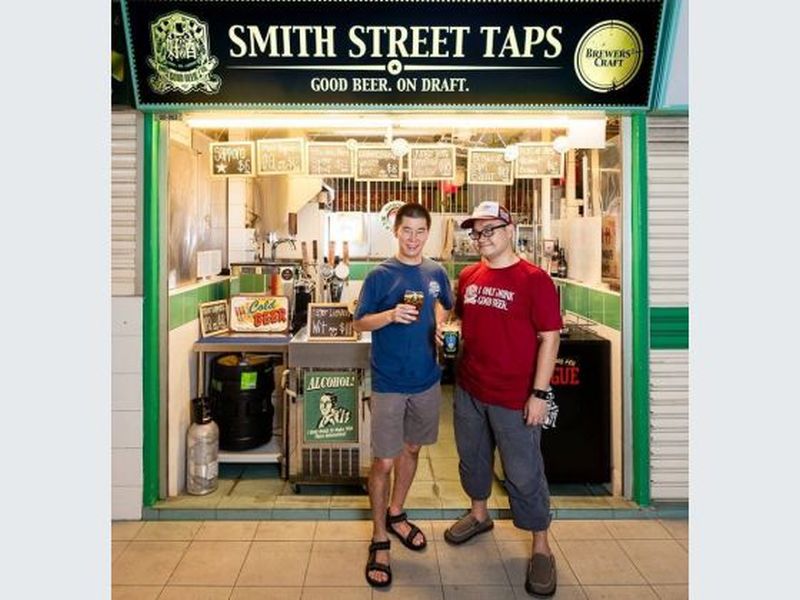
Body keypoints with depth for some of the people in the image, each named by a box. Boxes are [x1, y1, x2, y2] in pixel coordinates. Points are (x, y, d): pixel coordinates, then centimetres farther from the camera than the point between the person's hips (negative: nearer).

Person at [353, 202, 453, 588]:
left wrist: (442, 326, -2)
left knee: (411, 448, 19)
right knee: (384, 461, 0)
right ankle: (380, 539, 18)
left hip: (426, 379, 5)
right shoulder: (380, 275, -9)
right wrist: (391, 315, -24)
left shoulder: (436, 272, 3)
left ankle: (395, 513, 41)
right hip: (389, 383, -4)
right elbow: (359, 324, -6)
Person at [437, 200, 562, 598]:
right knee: (472, 457, 22)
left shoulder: (534, 279, -13)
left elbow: (549, 338, -13)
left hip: (515, 396, -6)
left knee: (524, 473, 6)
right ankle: (478, 514, 47)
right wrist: (445, 330, -1)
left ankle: (541, 547, 26)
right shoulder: (468, 276, 5)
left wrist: (539, 393, -16)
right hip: (468, 388, 6)